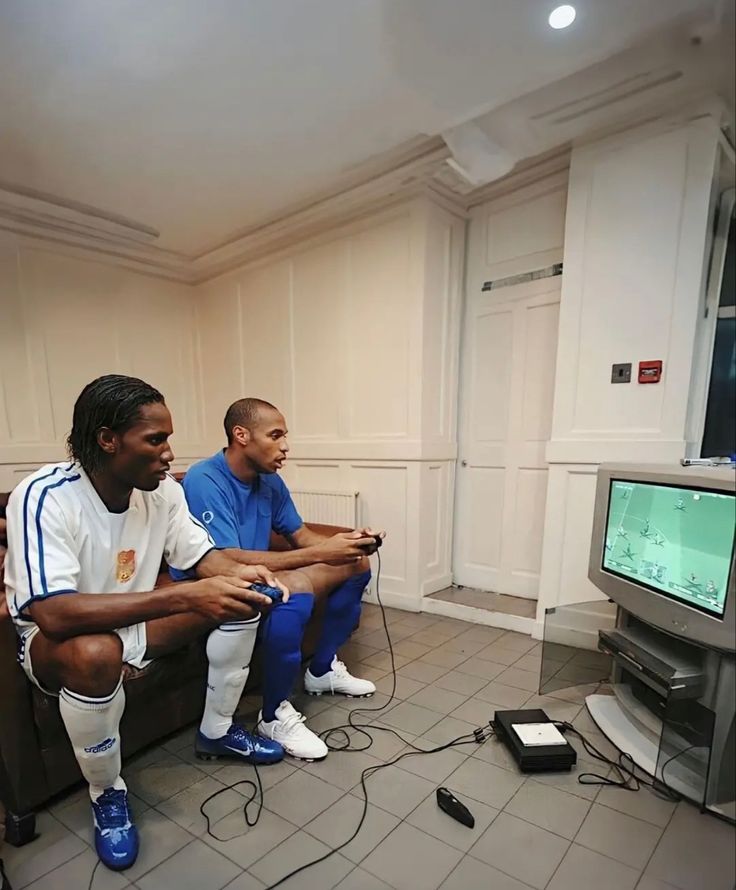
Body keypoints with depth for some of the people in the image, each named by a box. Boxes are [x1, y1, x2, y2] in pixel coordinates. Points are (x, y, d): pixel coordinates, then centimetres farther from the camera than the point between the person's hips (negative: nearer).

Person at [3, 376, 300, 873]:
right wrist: (185, 597, -44)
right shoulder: (44, 497, -28)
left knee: (242, 600, -8)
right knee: (96, 653, -38)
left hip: (134, 623, 6)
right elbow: (55, 614, -38)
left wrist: (240, 573, -26)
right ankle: (107, 794, -6)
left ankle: (217, 731, 13)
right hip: (56, 640, -5)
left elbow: (203, 556, -2)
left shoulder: (163, 489, -12)